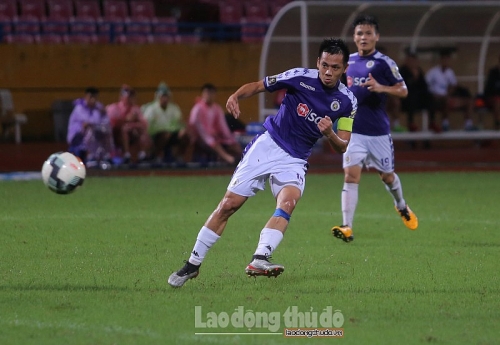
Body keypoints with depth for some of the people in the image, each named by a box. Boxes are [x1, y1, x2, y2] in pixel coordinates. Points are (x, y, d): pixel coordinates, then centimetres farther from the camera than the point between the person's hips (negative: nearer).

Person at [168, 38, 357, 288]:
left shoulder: (347, 102, -5)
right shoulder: (301, 77, -11)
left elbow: (342, 147, -2)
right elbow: (257, 86, -1)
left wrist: (330, 135, -25)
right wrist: (236, 96, -22)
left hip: (295, 160, 1)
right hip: (268, 145, -1)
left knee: (288, 201, -30)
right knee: (229, 203, -6)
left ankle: (259, 260, -40)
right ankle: (193, 264, 6)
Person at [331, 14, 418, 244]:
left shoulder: (384, 63, -7)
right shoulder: (348, 62, 6)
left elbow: (403, 91, -6)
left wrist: (381, 88, -22)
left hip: (379, 131, -2)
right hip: (353, 130, 2)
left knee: (387, 175, 14)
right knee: (351, 175, -14)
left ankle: (401, 206, 46)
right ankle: (347, 227, -18)